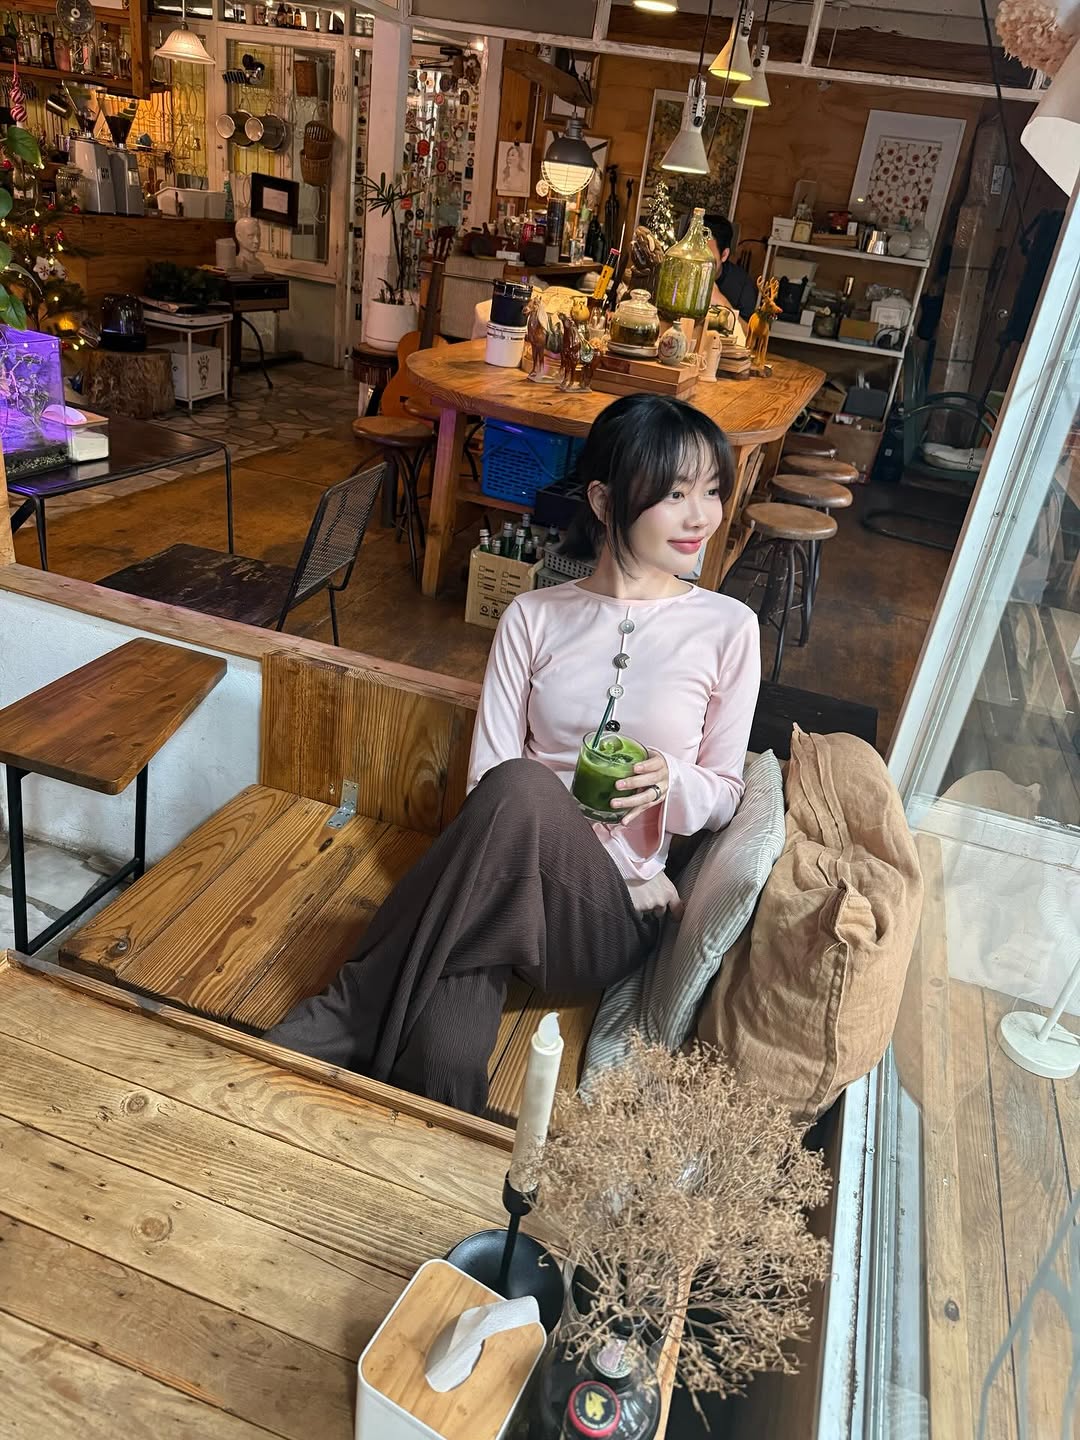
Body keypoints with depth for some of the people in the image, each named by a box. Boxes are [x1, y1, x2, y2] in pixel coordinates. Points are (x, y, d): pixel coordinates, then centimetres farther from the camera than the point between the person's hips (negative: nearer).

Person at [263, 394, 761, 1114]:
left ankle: (346, 1017, -24)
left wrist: (670, 781, -13)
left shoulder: (729, 628, 3)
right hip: (505, 890, 0)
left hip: (614, 920, 0)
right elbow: (487, 772, 2)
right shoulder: (534, 617, 5)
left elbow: (725, 792, 11)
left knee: (520, 787, -36)